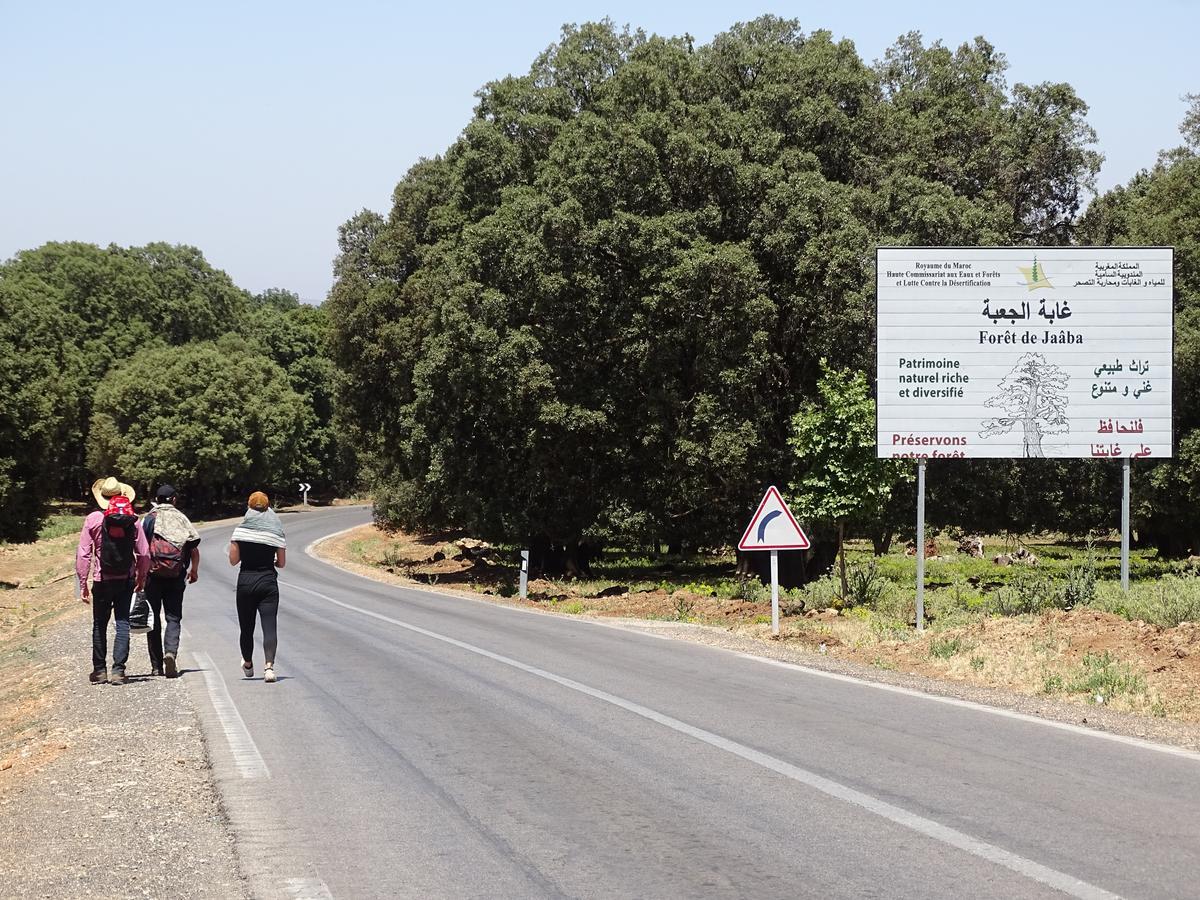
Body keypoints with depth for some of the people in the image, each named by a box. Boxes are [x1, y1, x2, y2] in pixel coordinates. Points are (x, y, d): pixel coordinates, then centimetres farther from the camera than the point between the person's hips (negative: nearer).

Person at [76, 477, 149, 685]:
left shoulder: (93, 519, -7)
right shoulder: (131, 519, -1)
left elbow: (83, 554, -8)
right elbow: (144, 553, -1)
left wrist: (83, 583, -1)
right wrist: (141, 578, 14)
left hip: (102, 581, -1)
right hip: (126, 580, 1)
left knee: (99, 625, 12)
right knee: (123, 624, 4)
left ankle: (100, 670, 19)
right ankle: (118, 670, -4)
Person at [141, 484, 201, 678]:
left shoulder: (149, 519, 1)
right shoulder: (182, 519, 5)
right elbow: (194, 548, 4)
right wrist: (194, 570, 19)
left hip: (152, 575, -1)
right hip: (176, 576, 1)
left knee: (153, 618, 8)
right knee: (173, 618, 3)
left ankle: (156, 665, 10)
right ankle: (171, 652, -23)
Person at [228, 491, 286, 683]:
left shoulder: (240, 530, -4)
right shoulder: (276, 532, -2)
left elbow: (233, 560, -2)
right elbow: (282, 563, 2)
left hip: (245, 581, 1)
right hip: (268, 582, -1)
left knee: (247, 627, 15)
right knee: (269, 626, -6)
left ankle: (248, 665, 33)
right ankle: (269, 665, -24)